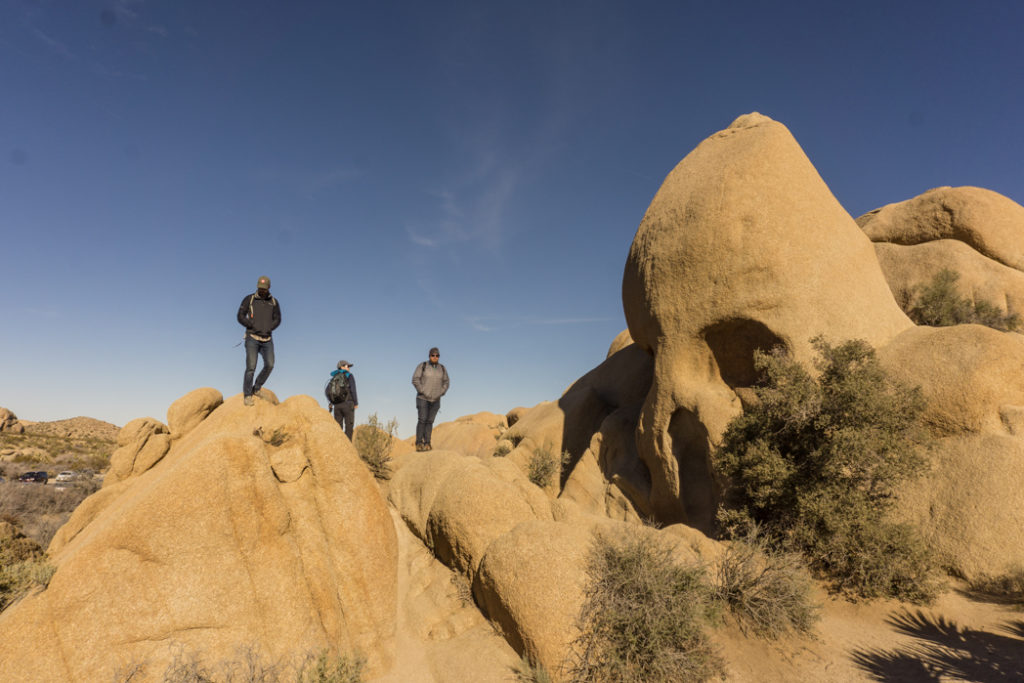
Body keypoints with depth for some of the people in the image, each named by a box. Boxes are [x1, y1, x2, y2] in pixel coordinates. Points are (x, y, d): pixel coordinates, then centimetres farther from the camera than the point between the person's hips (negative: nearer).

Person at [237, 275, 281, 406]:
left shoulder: (274, 302, 12)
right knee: (251, 367, -11)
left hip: (267, 339, 3)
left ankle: (257, 388, 12)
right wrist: (253, 326, -9)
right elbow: (241, 316, 1)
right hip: (252, 338, -2)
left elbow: (277, 319, 9)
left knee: (269, 365, -12)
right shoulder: (249, 299, 5)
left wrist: (268, 329, -7)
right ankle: (247, 395, 2)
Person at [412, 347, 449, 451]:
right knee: (422, 420, -10)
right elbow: (415, 380, -12)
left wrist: (440, 394, -6)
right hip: (423, 398, -3)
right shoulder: (422, 366, -9)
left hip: (435, 400, 3)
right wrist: (423, 392, -17)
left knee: (430, 421, 2)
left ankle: (427, 443, 5)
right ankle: (419, 443, -4)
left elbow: (445, 383, 8)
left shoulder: (442, 368, 2)